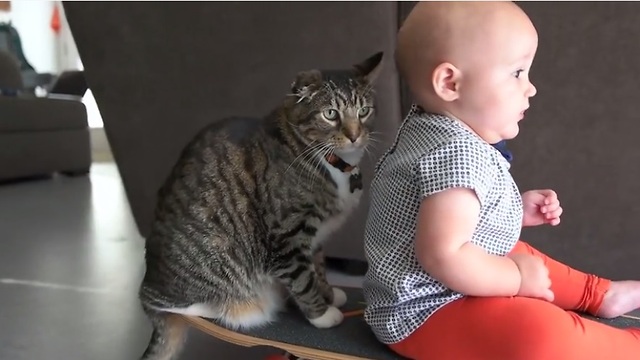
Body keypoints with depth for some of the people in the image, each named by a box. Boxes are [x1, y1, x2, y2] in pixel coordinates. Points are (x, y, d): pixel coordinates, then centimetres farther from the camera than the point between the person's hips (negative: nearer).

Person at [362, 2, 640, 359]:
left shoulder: (433, 128, 4)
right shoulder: (458, 153, -28)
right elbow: (443, 256, -35)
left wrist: (518, 210, 7)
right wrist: (517, 277, -20)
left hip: (433, 290, 12)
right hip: (422, 311, -11)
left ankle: (597, 292, 46)